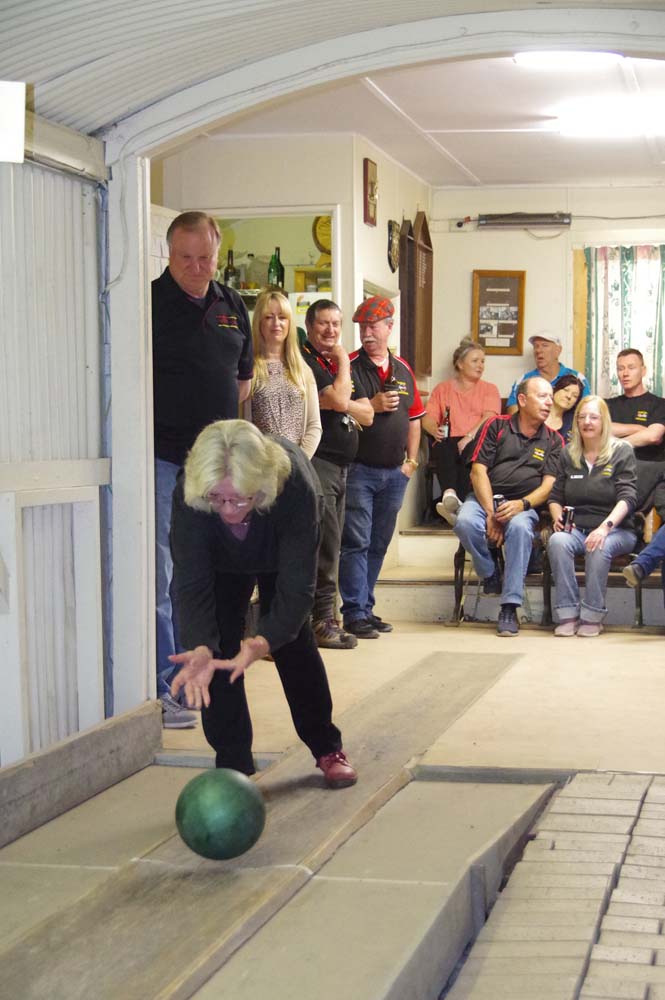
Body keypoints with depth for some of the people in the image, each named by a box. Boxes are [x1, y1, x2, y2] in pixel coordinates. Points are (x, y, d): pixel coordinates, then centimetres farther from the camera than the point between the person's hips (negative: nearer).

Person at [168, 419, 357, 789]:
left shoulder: (295, 485, -46)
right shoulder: (189, 494, -42)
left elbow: (297, 585, -43)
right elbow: (192, 583, -40)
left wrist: (264, 642, -60)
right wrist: (201, 648, -58)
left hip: (285, 552, -1)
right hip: (224, 561, 1)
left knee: (294, 640, 1)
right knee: (219, 643, -11)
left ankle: (327, 748, 23)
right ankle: (234, 768, -3)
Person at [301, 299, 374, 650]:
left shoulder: (340, 365, 20)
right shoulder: (304, 360, -7)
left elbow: (366, 414, 14)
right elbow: (339, 399, -19)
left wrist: (337, 403, -4)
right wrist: (343, 363, -3)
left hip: (340, 465, 9)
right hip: (317, 462, -9)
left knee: (328, 545, 10)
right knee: (325, 542, -11)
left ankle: (323, 618, 14)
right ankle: (323, 618, -6)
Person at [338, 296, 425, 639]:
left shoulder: (403, 370, 12)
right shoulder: (349, 366, -4)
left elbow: (414, 418, 18)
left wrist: (411, 460, 10)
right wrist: (373, 406, -16)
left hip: (394, 472, 6)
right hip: (359, 470, -5)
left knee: (378, 545, 11)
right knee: (356, 543, -6)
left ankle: (366, 607, 20)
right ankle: (354, 613, -3)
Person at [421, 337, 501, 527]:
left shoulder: (489, 389, 19)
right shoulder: (442, 389, 23)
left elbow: (489, 418, 0)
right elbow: (428, 418, 11)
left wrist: (469, 436, -18)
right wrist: (435, 430, -14)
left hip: (477, 441, -1)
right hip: (448, 440, 1)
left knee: (471, 450, -37)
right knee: (444, 448, -36)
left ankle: (454, 503, -51)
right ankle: (449, 493, -58)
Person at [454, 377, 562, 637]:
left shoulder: (553, 440, 12)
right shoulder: (497, 426, 7)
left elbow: (548, 485, 3)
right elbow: (478, 471, -1)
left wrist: (521, 504, -18)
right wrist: (491, 513, -13)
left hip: (524, 505, 0)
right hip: (484, 498, 0)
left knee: (519, 527, -36)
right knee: (466, 523, -35)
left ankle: (509, 608, -32)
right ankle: (490, 574, -6)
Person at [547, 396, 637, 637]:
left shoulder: (622, 452, 3)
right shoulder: (569, 455, 15)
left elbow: (627, 497, -9)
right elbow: (555, 497, 17)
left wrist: (605, 527, -26)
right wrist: (557, 517, -7)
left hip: (616, 530, -3)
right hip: (576, 530, 3)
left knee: (599, 547, -38)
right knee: (557, 540, -32)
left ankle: (592, 616, -27)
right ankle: (567, 615, -31)